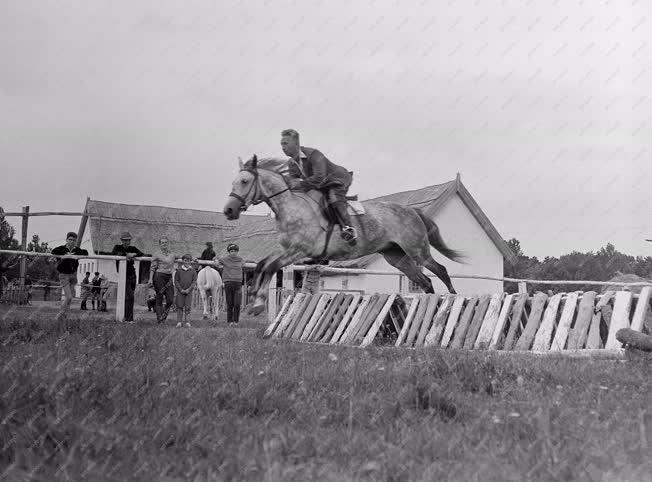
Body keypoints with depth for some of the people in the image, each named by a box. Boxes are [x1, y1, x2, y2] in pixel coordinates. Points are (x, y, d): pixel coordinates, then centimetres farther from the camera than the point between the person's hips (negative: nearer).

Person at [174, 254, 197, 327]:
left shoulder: (193, 271, 5)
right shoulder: (178, 271, 4)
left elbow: (194, 281, 2)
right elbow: (176, 281, 2)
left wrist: (189, 289, -9)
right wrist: (181, 289, -9)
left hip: (189, 292, 0)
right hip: (180, 291, 0)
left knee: (187, 307, 0)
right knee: (179, 307, -3)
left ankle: (186, 321, 8)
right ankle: (179, 321, -4)